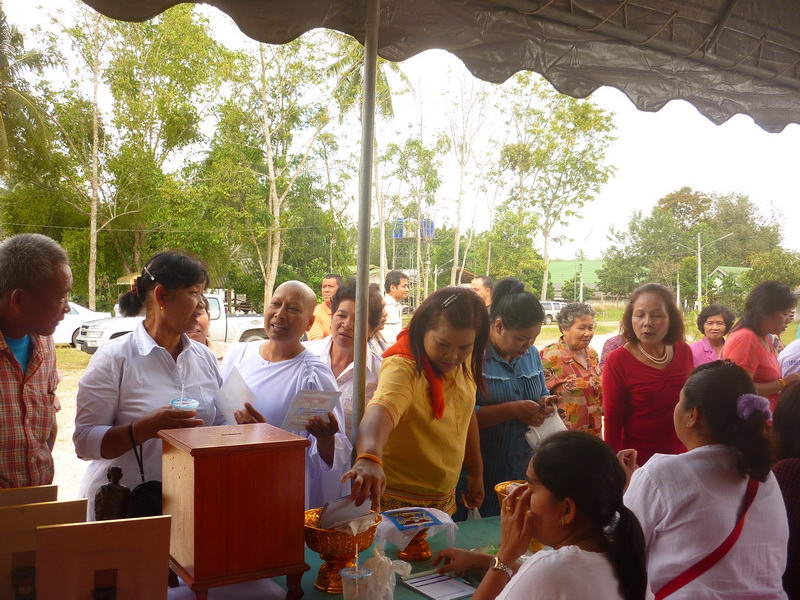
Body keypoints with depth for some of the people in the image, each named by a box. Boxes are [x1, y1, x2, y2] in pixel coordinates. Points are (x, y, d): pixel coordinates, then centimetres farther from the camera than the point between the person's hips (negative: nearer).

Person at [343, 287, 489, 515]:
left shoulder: (464, 363, -4)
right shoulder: (403, 368, -27)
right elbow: (380, 411, -46)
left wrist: (476, 472, 17)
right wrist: (369, 458, -64)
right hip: (398, 502, -7)